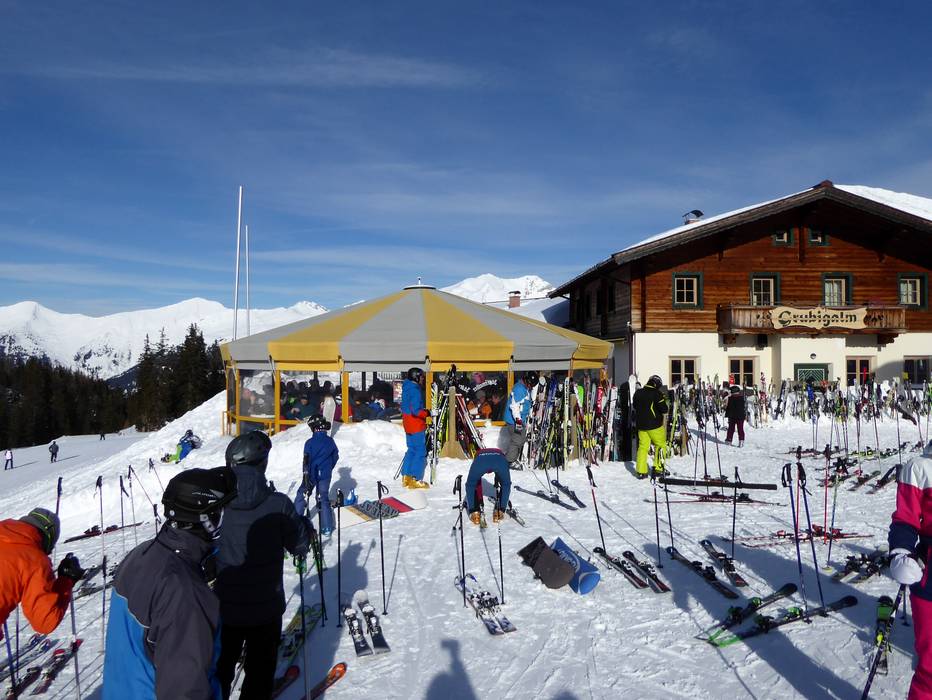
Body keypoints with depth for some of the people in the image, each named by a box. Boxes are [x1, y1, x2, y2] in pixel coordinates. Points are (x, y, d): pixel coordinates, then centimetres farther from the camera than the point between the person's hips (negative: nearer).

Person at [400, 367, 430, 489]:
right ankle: (415, 480, -3)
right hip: (416, 426, -10)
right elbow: (416, 411, -25)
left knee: (412, 450, 17)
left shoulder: (407, 389, 12)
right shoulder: (415, 390, -18)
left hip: (408, 425, 10)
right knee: (420, 452, -4)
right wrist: (427, 413, -11)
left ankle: (406, 477, 21)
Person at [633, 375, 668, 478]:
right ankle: (658, 468, 7)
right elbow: (664, 409, -13)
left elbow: (634, 406, 20)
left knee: (642, 446, 8)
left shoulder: (638, 393, 7)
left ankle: (641, 471, 6)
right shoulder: (657, 394, -13)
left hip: (641, 424, 5)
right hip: (654, 425, -5)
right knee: (661, 445, 10)